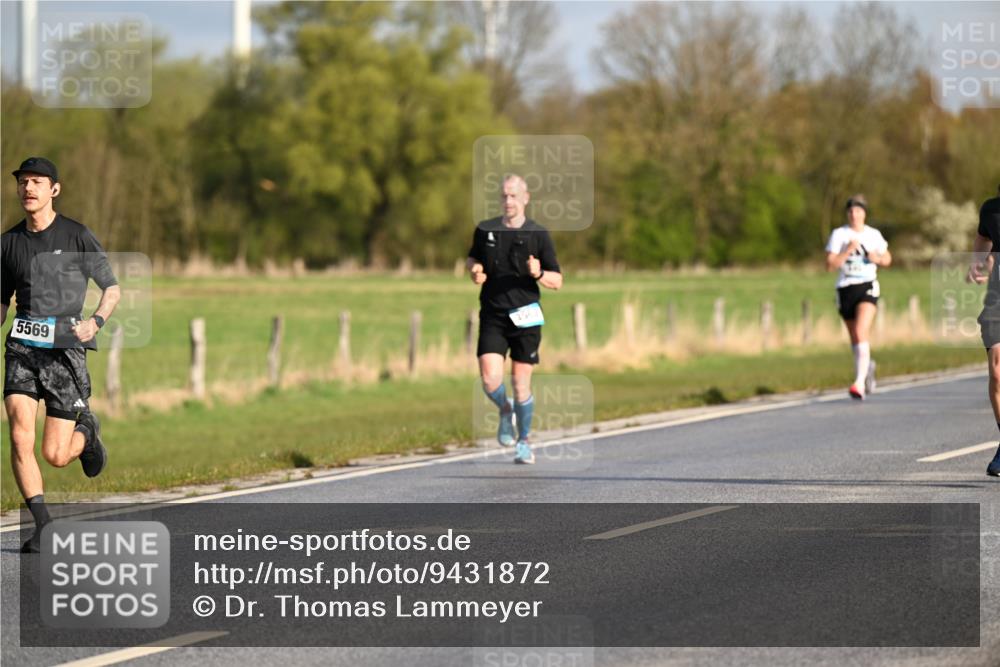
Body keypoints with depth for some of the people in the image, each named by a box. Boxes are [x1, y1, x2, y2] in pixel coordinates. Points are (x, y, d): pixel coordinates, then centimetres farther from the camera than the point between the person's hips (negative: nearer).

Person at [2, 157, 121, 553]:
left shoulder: (77, 236, -1)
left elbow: (112, 289, 5)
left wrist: (95, 322, -13)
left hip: (65, 350, -3)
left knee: (55, 456, -3)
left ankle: (85, 430, 33)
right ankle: (43, 528, -6)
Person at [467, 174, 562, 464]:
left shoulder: (538, 234, 0)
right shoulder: (485, 230, 5)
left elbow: (557, 281, 3)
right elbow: (472, 259, 24)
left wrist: (539, 274, -18)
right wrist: (474, 270, 1)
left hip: (525, 317, -1)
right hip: (493, 317, 1)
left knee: (521, 383, 1)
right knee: (490, 380, -13)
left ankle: (524, 441, 21)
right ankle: (505, 410, 21)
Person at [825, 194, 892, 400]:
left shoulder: (874, 235, 5)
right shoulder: (838, 235, 0)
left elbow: (888, 259, 17)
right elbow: (830, 265, -6)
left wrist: (877, 258, -4)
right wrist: (848, 252, -19)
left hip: (867, 286, -2)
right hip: (845, 288, 2)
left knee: (861, 333, -21)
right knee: (854, 338, 15)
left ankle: (860, 383, -28)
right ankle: (868, 366, 46)